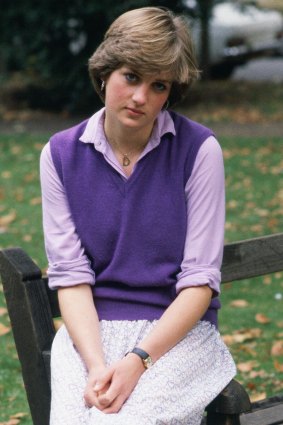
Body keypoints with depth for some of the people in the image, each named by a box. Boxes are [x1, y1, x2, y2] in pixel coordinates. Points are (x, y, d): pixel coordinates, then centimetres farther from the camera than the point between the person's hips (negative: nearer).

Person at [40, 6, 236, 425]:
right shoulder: (61, 154, 3)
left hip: (179, 331, -2)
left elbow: (200, 280, -6)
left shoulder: (199, 149, -4)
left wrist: (138, 360, -17)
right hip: (90, 329, 2)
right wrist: (96, 364, -18)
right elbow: (71, 275, -2)